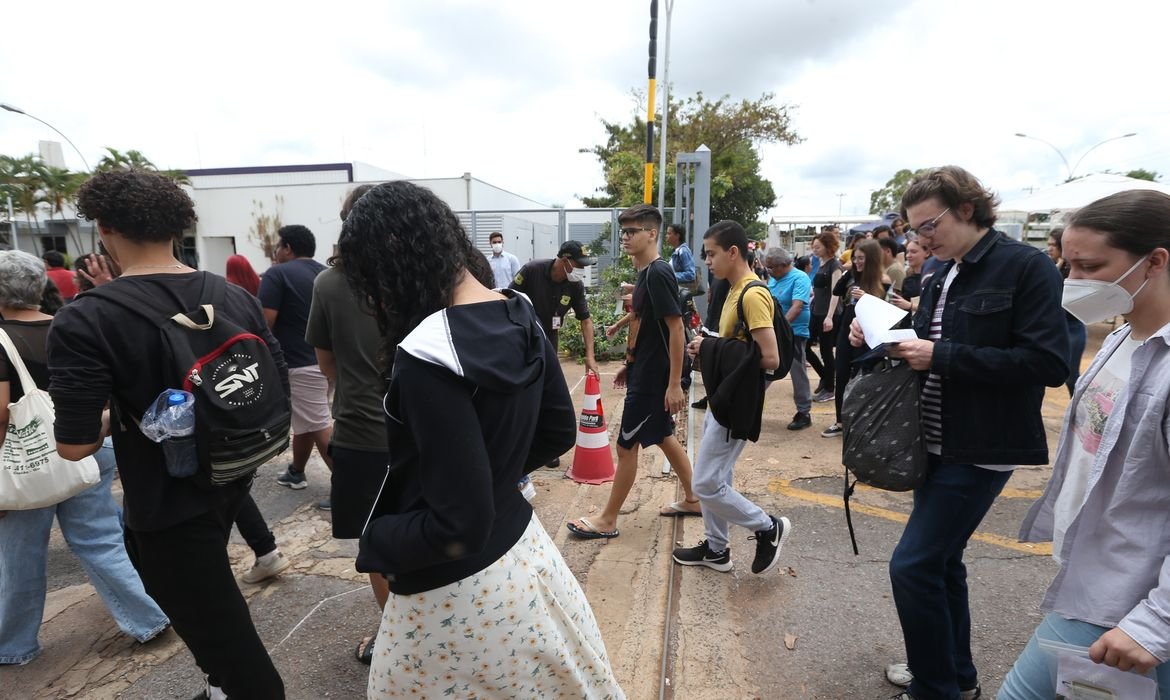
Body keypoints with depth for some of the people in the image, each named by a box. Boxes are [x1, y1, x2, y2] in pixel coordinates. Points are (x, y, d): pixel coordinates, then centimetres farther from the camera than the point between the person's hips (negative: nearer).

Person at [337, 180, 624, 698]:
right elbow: (559, 432, 6)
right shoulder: (521, 318, -5)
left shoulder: (427, 356, -29)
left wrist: (373, 543, -9)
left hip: (455, 592, -7)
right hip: (523, 553, 7)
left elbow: (458, 526, -25)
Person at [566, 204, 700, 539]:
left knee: (626, 445, 1)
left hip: (653, 377, -10)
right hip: (645, 372, 10)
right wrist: (630, 364, 20)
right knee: (664, 437, 19)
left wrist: (675, 384, -23)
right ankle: (692, 499, 35)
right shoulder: (646, 273, 9)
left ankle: (608, 520, 15)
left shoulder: (658, 274, -19)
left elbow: (676, 329, -22)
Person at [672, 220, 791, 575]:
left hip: (735, 404, -10)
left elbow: (770, 358, -25)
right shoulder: (736, 291, 11)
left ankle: (768, 528, 16)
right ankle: (717, 548, 32)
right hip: (723, 398, 10)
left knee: (706, 484, -2)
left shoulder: (753, 295, -19)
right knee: (716, 478, 17)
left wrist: (712, 349, -18)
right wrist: (708, 348, 0)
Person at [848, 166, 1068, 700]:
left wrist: (941, 355, -23)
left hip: (981, 450, -8)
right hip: (937, 443, 8)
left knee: (913, 564, -6)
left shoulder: (1026, 266, -12)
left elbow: (1048, 363, -20)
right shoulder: (943, 277, 11)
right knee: (940, 559, 17)